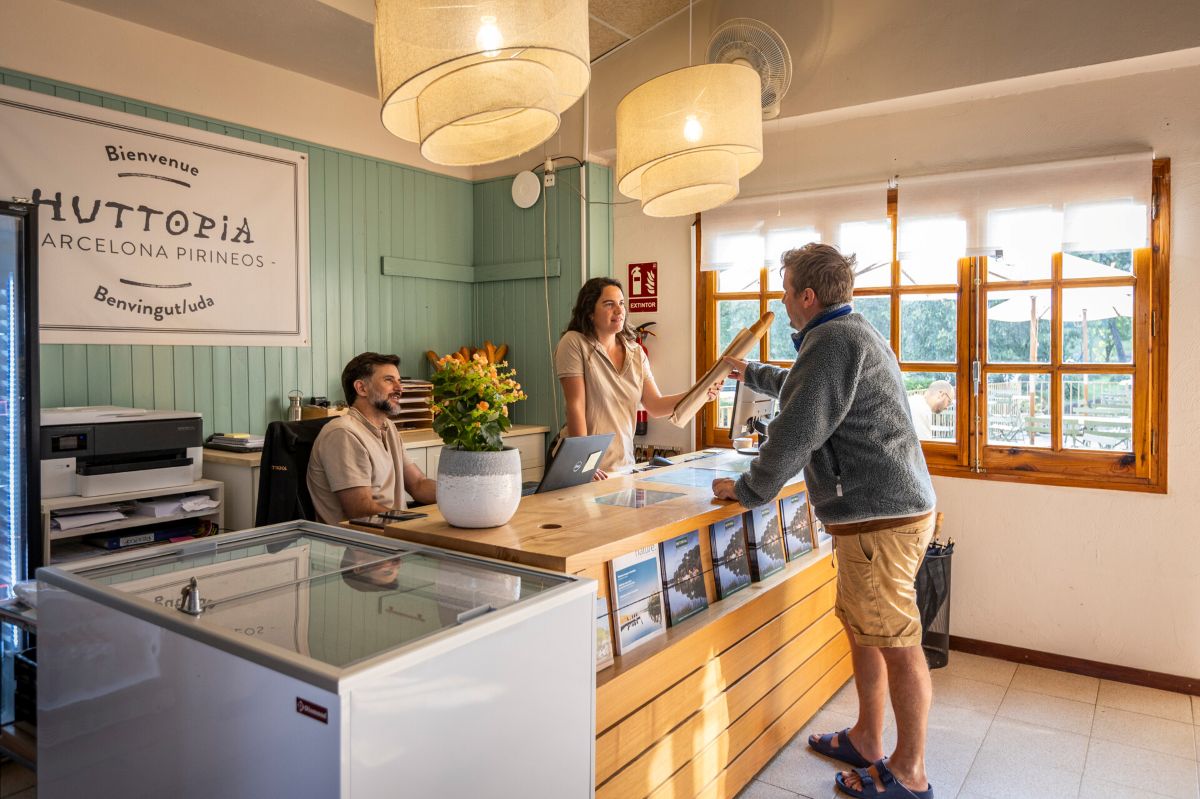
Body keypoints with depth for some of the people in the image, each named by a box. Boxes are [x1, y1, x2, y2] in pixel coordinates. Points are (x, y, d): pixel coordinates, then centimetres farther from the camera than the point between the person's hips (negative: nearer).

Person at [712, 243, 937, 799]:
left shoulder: (834, 339, -16)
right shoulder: (851, 332, 19)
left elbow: (797, 430, -21)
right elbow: (803, 387, 37)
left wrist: (747, 490, -9)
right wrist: (751, 374, 49)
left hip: (880, 514, -11)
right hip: (880, 508, 11)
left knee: (897, 644, 1)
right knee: (862, 628, 19)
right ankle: (867, 741, 33)